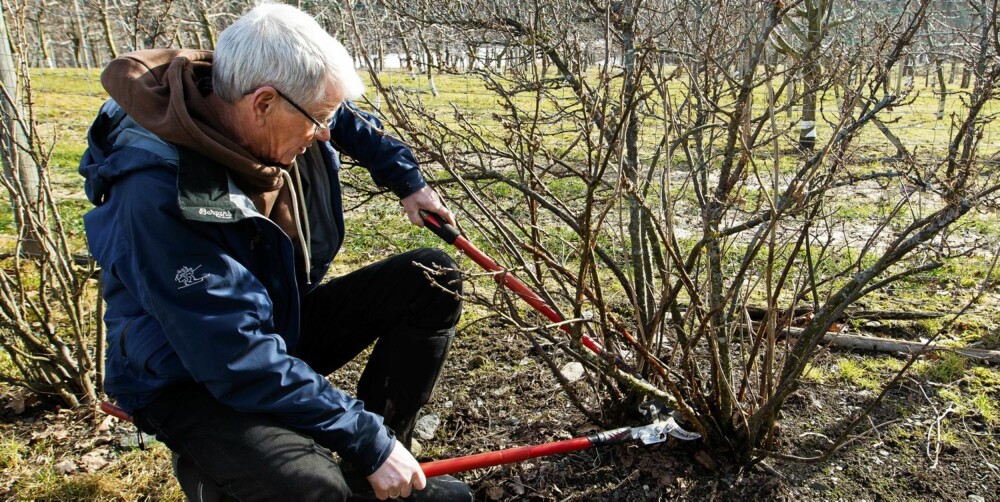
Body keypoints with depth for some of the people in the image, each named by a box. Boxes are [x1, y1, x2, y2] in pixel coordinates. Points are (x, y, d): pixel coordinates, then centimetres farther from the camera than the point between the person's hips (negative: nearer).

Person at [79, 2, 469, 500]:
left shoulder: (272, 113, -11)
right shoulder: (158, 195, -33)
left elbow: (349, 121, 16)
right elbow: (243, 363, -33)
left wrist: (407, 179, 17)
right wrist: (366, 438, -29)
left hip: (285, 323, 9)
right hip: (189, 381, -8)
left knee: (434, 280, -6)